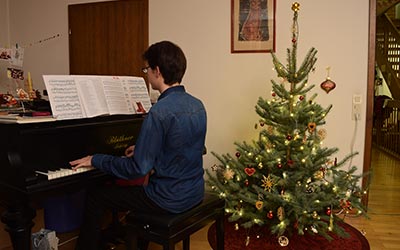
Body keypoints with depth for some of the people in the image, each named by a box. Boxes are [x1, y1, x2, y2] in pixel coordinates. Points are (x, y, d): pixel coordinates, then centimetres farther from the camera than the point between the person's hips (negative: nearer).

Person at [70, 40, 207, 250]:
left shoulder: (159, 112, -24)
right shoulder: (197, 105, 2)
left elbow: (138, 168, -22)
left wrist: (95, 160, -10)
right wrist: (143, 150, 21)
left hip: (170, 200, -8)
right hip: (194, 193, 8)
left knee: (95, 197, 6)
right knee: (140, 189, 35)